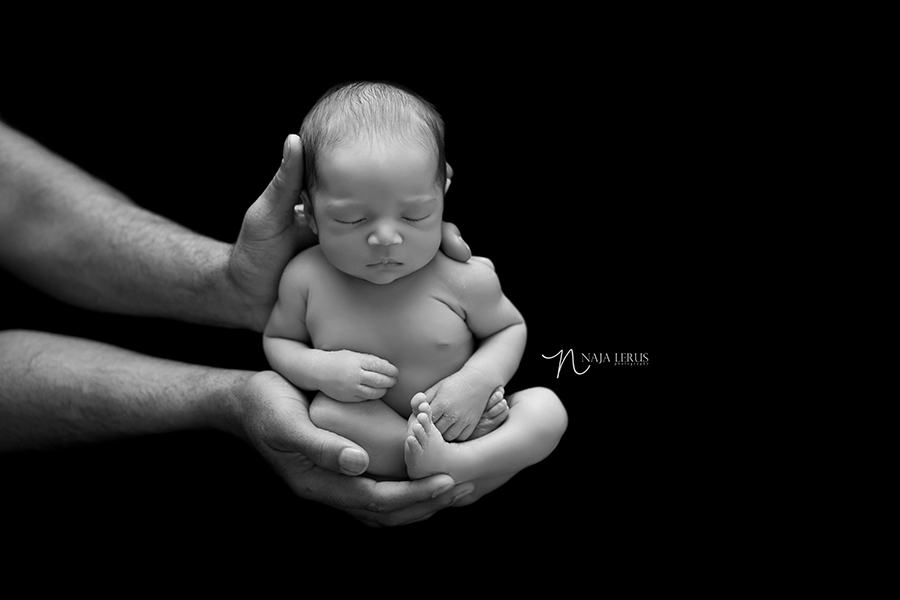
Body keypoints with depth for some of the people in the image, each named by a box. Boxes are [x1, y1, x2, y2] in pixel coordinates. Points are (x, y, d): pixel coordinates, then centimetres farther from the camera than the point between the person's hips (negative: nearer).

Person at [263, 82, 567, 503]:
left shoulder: (463, 279, -16)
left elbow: (509, 328, 2)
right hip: (368, 438, 0)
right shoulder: (305, 279, -14)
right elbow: (276, 339, 3)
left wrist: (479, 381, -19)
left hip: (458, 419, 0)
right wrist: (319, 369, -21)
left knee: (546, 408, -17)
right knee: (325, 411, -31)